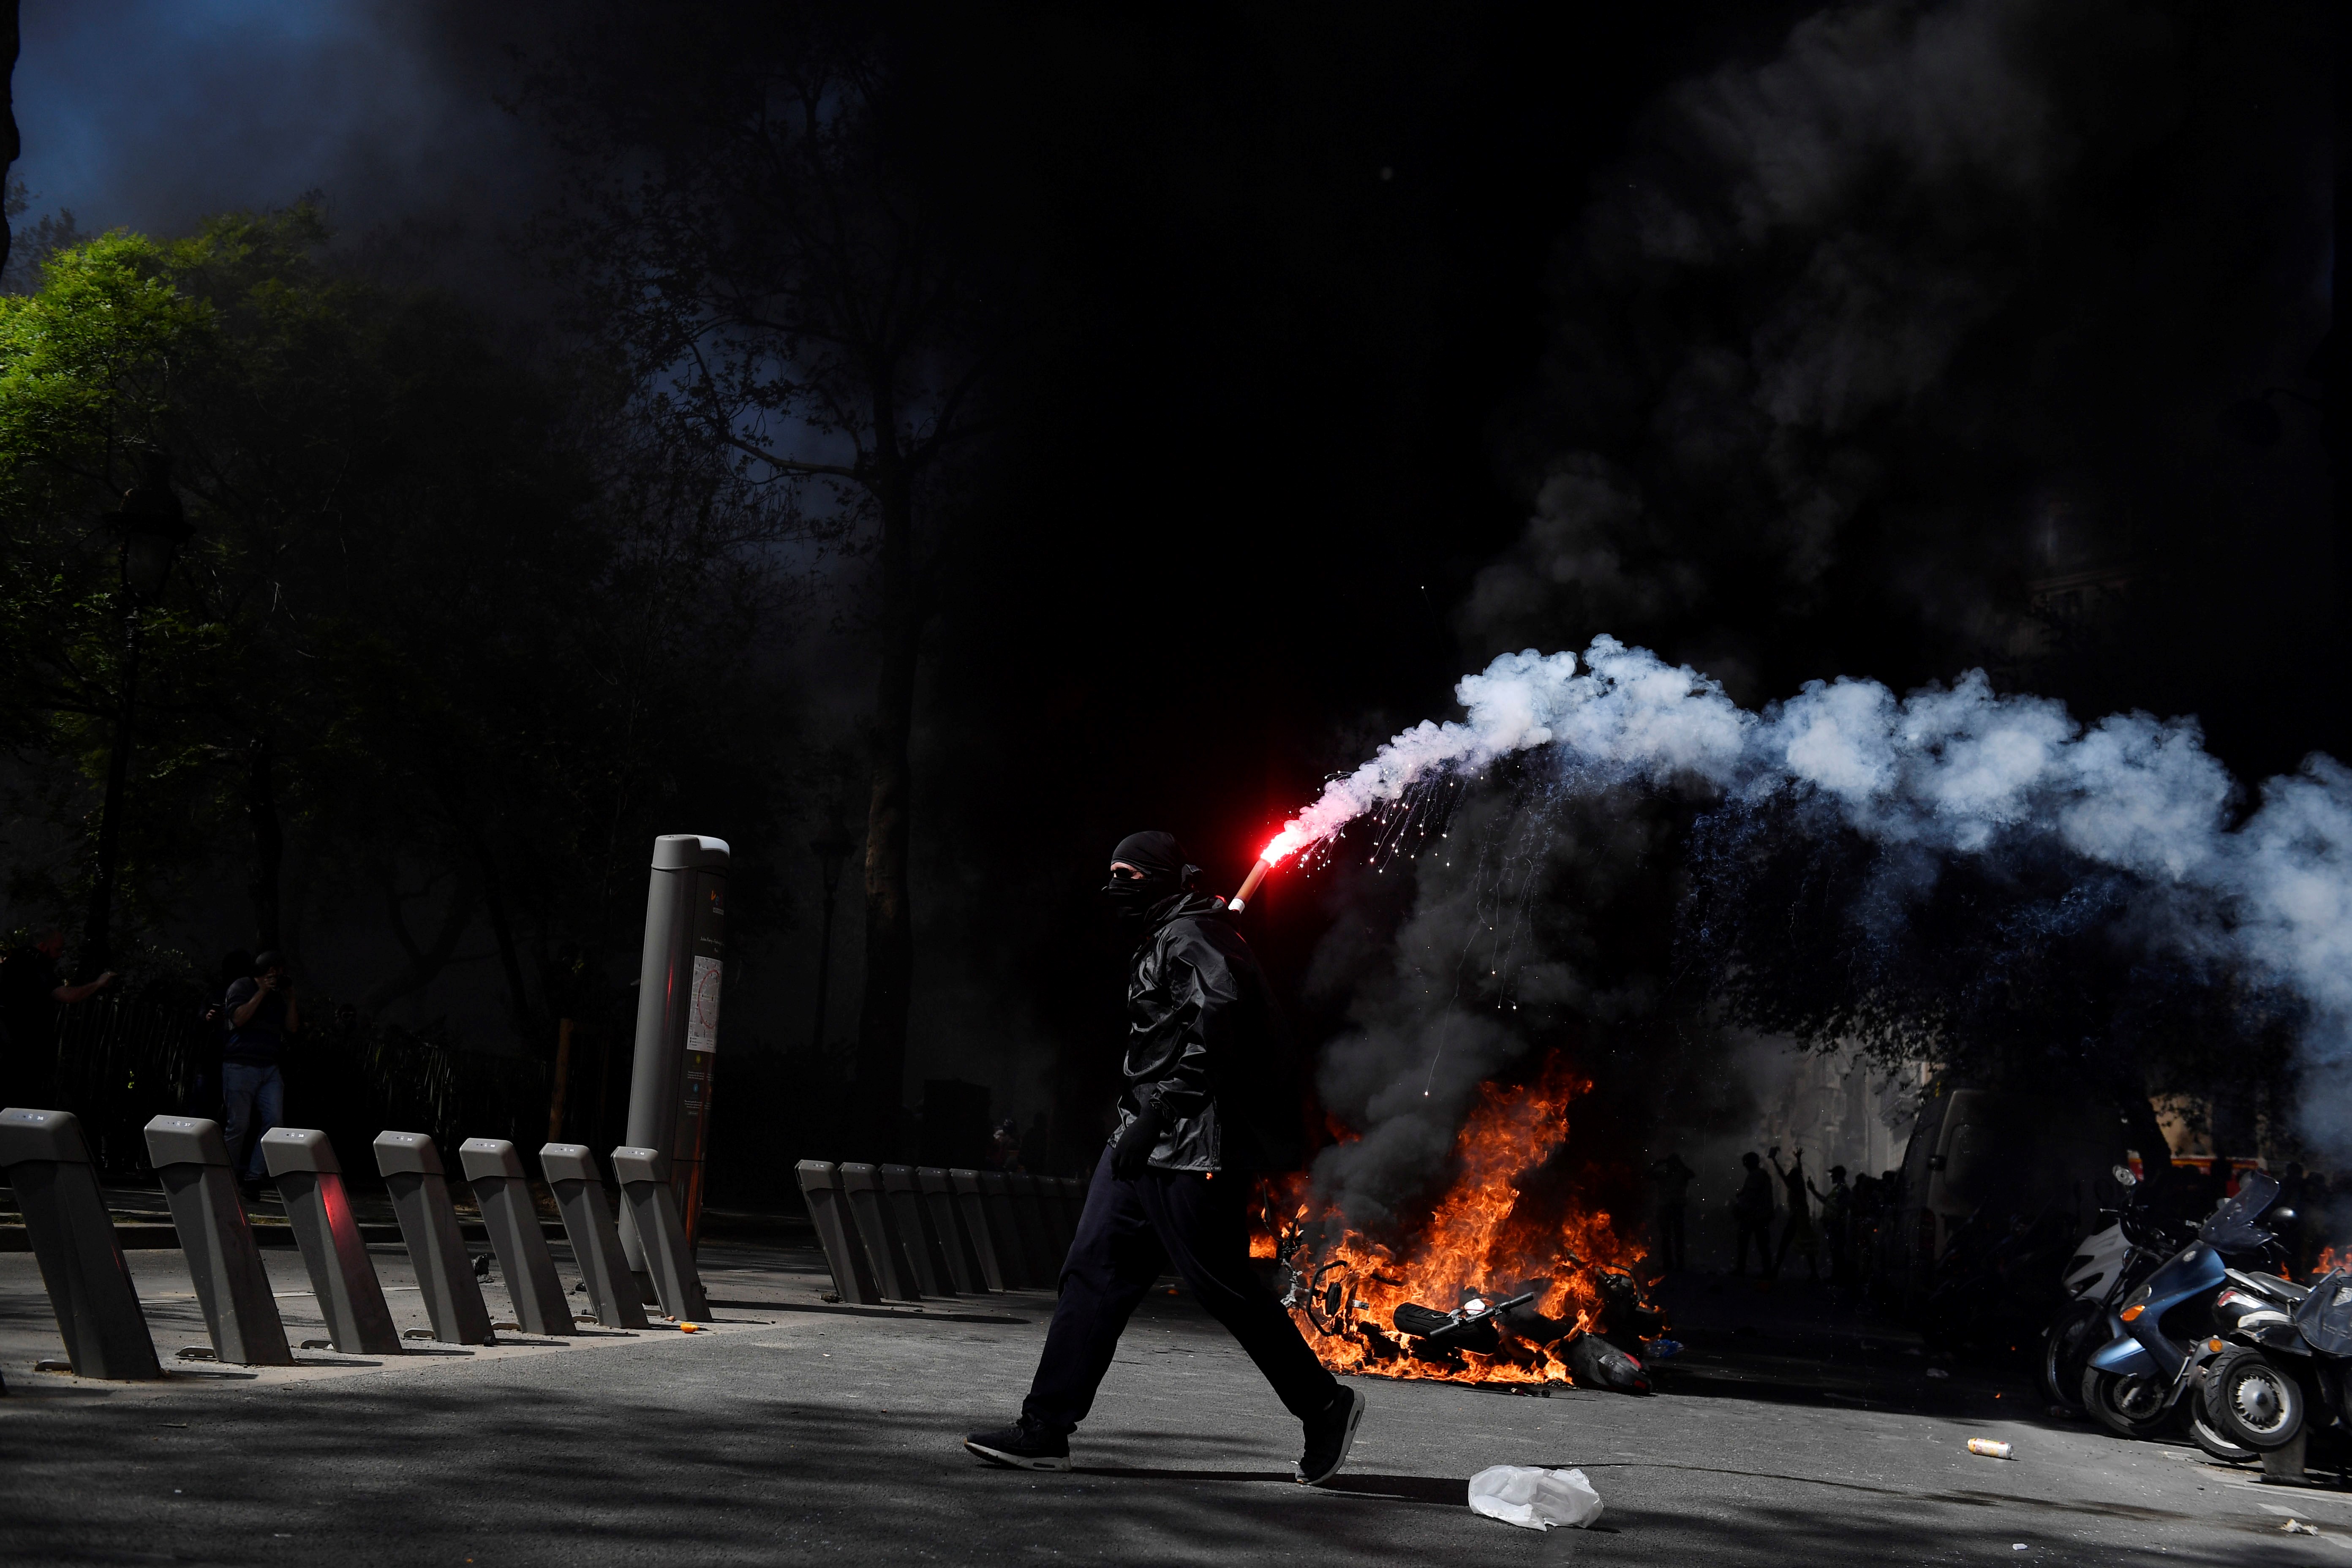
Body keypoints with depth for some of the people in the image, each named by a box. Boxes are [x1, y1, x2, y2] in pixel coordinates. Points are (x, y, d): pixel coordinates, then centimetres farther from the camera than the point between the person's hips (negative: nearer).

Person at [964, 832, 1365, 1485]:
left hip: (1190, 1150, -10)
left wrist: (1156, 1112, -24)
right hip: (1143, 1148, 10)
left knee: (1224, 1286, -4)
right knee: (1093, 1273, 4)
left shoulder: (1190, 936, -9)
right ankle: (1044, 1431, 4)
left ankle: (1325, 1406, 11)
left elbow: (1218, 1019, -24)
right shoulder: (1163, 941, 21)